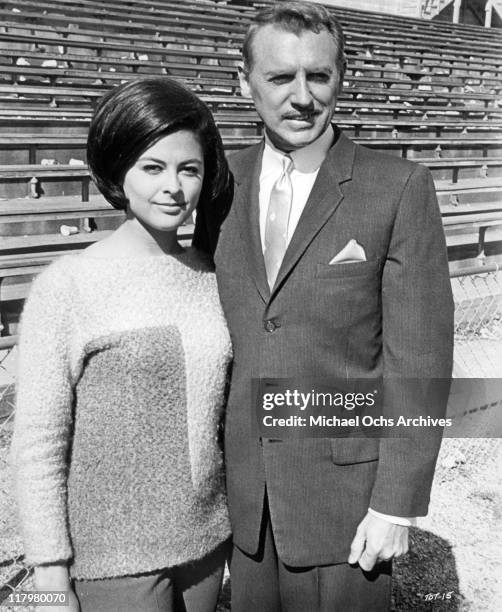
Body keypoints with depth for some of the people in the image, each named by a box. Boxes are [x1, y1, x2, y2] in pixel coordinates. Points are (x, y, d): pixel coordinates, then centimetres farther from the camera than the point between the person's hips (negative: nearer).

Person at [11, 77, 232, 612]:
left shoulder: (210, 278, 0)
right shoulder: (67, 286, -13)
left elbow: (219, 413, 7)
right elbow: (38, 444, -10)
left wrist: (239, 523, 9)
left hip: (208, 541, 4)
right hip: (115, 558, -4)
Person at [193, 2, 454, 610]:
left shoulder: (399, 187, -12)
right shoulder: (225, 181, 0)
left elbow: (419, 358, -11)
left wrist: (396, 505, -11)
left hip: (345, 493, -3)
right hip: (243, 493, 4)